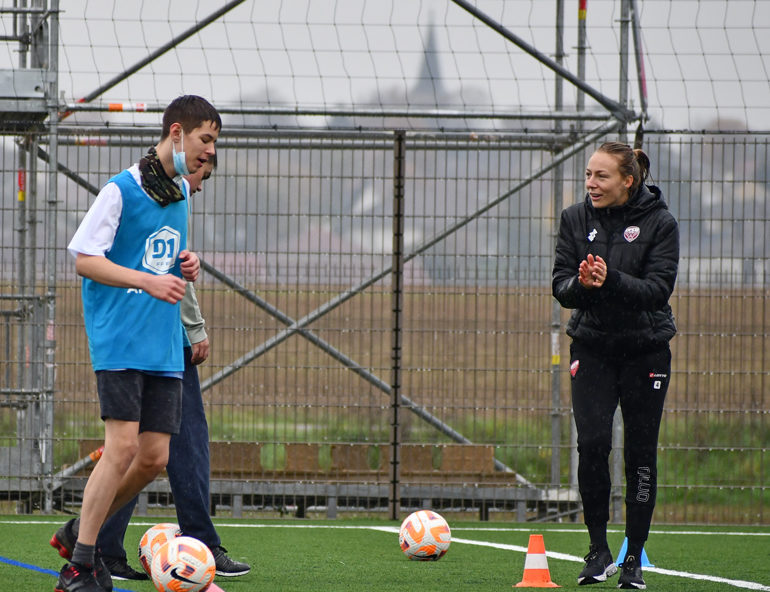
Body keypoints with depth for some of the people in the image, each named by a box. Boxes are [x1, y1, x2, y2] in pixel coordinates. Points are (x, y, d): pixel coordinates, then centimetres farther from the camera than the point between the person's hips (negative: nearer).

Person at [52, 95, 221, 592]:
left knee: (154, 457, 0)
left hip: (163, 344, 7)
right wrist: (148, 280, -21)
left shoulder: (181, 192, 15)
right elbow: (85, 259, -11)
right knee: (124, 445, -15)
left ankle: (81, 533, 20)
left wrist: (186, 267, 5)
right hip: (119, 339, -7)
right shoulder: (121, 190, -9)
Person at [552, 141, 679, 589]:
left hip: (646, 350, -1)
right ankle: (599, 550, -1)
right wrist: (581, 284, -23)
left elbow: (658, 289, -14)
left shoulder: (659, 223, -7)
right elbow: (561, 287, 0)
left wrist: (611, 280, -30)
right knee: (592, 442, -14)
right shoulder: (576, 219, 2)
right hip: (592, 346, 2)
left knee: (641, 452, 1)